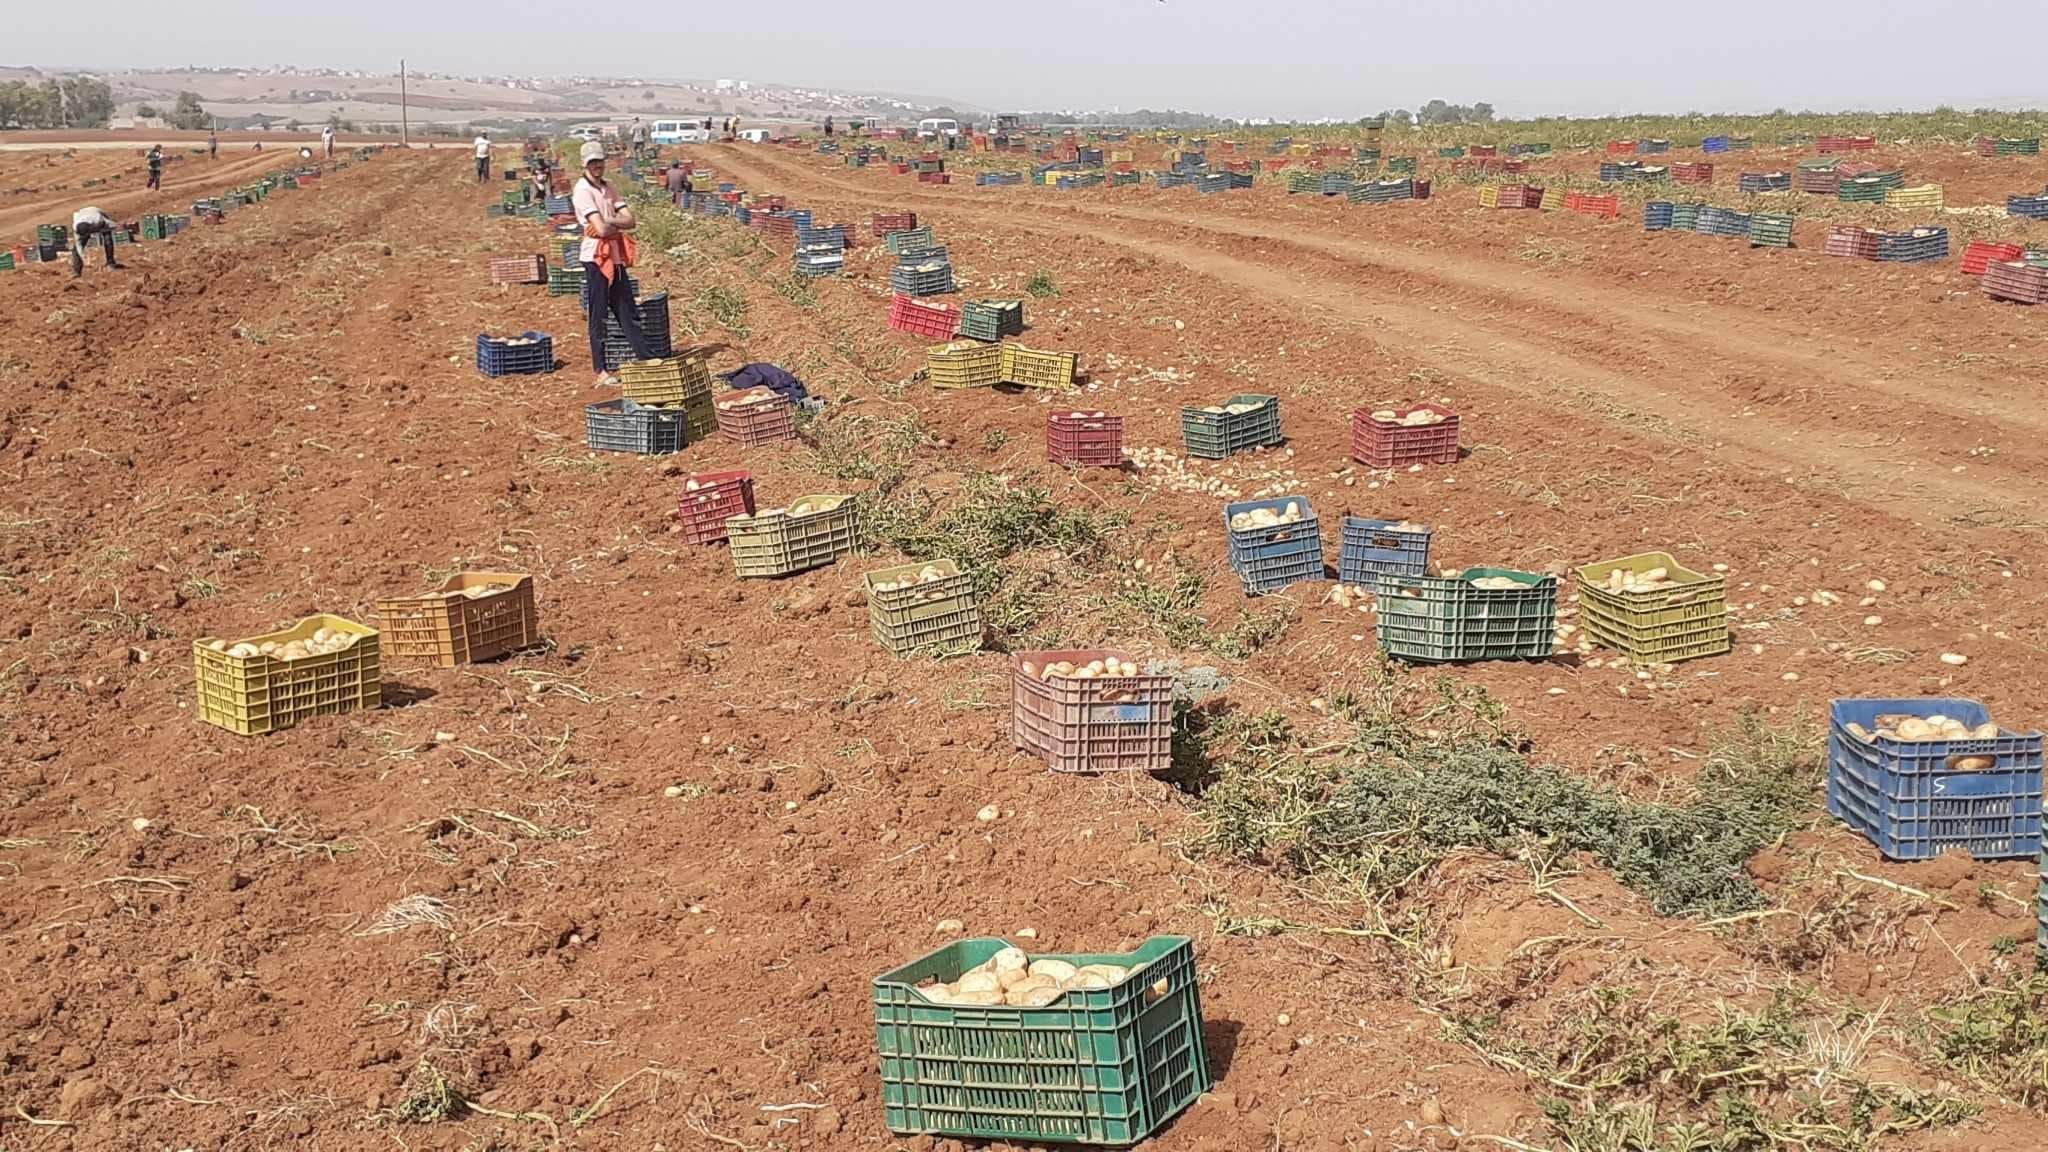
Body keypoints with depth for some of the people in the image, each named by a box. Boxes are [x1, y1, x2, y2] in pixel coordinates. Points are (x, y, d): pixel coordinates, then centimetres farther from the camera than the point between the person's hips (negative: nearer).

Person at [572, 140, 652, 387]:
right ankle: (601, 372, 4)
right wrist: (618, 224, -3)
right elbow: (602, 229, -21)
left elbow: (630, 220, 2)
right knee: (598, 317, -1)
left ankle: (645, 358, 20)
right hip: (595, 258, -7)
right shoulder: (583, 191, -11)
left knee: (628, 311, 13)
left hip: (616, 258, 7)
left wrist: (608, 222, -13)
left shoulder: (609, 189, 12)